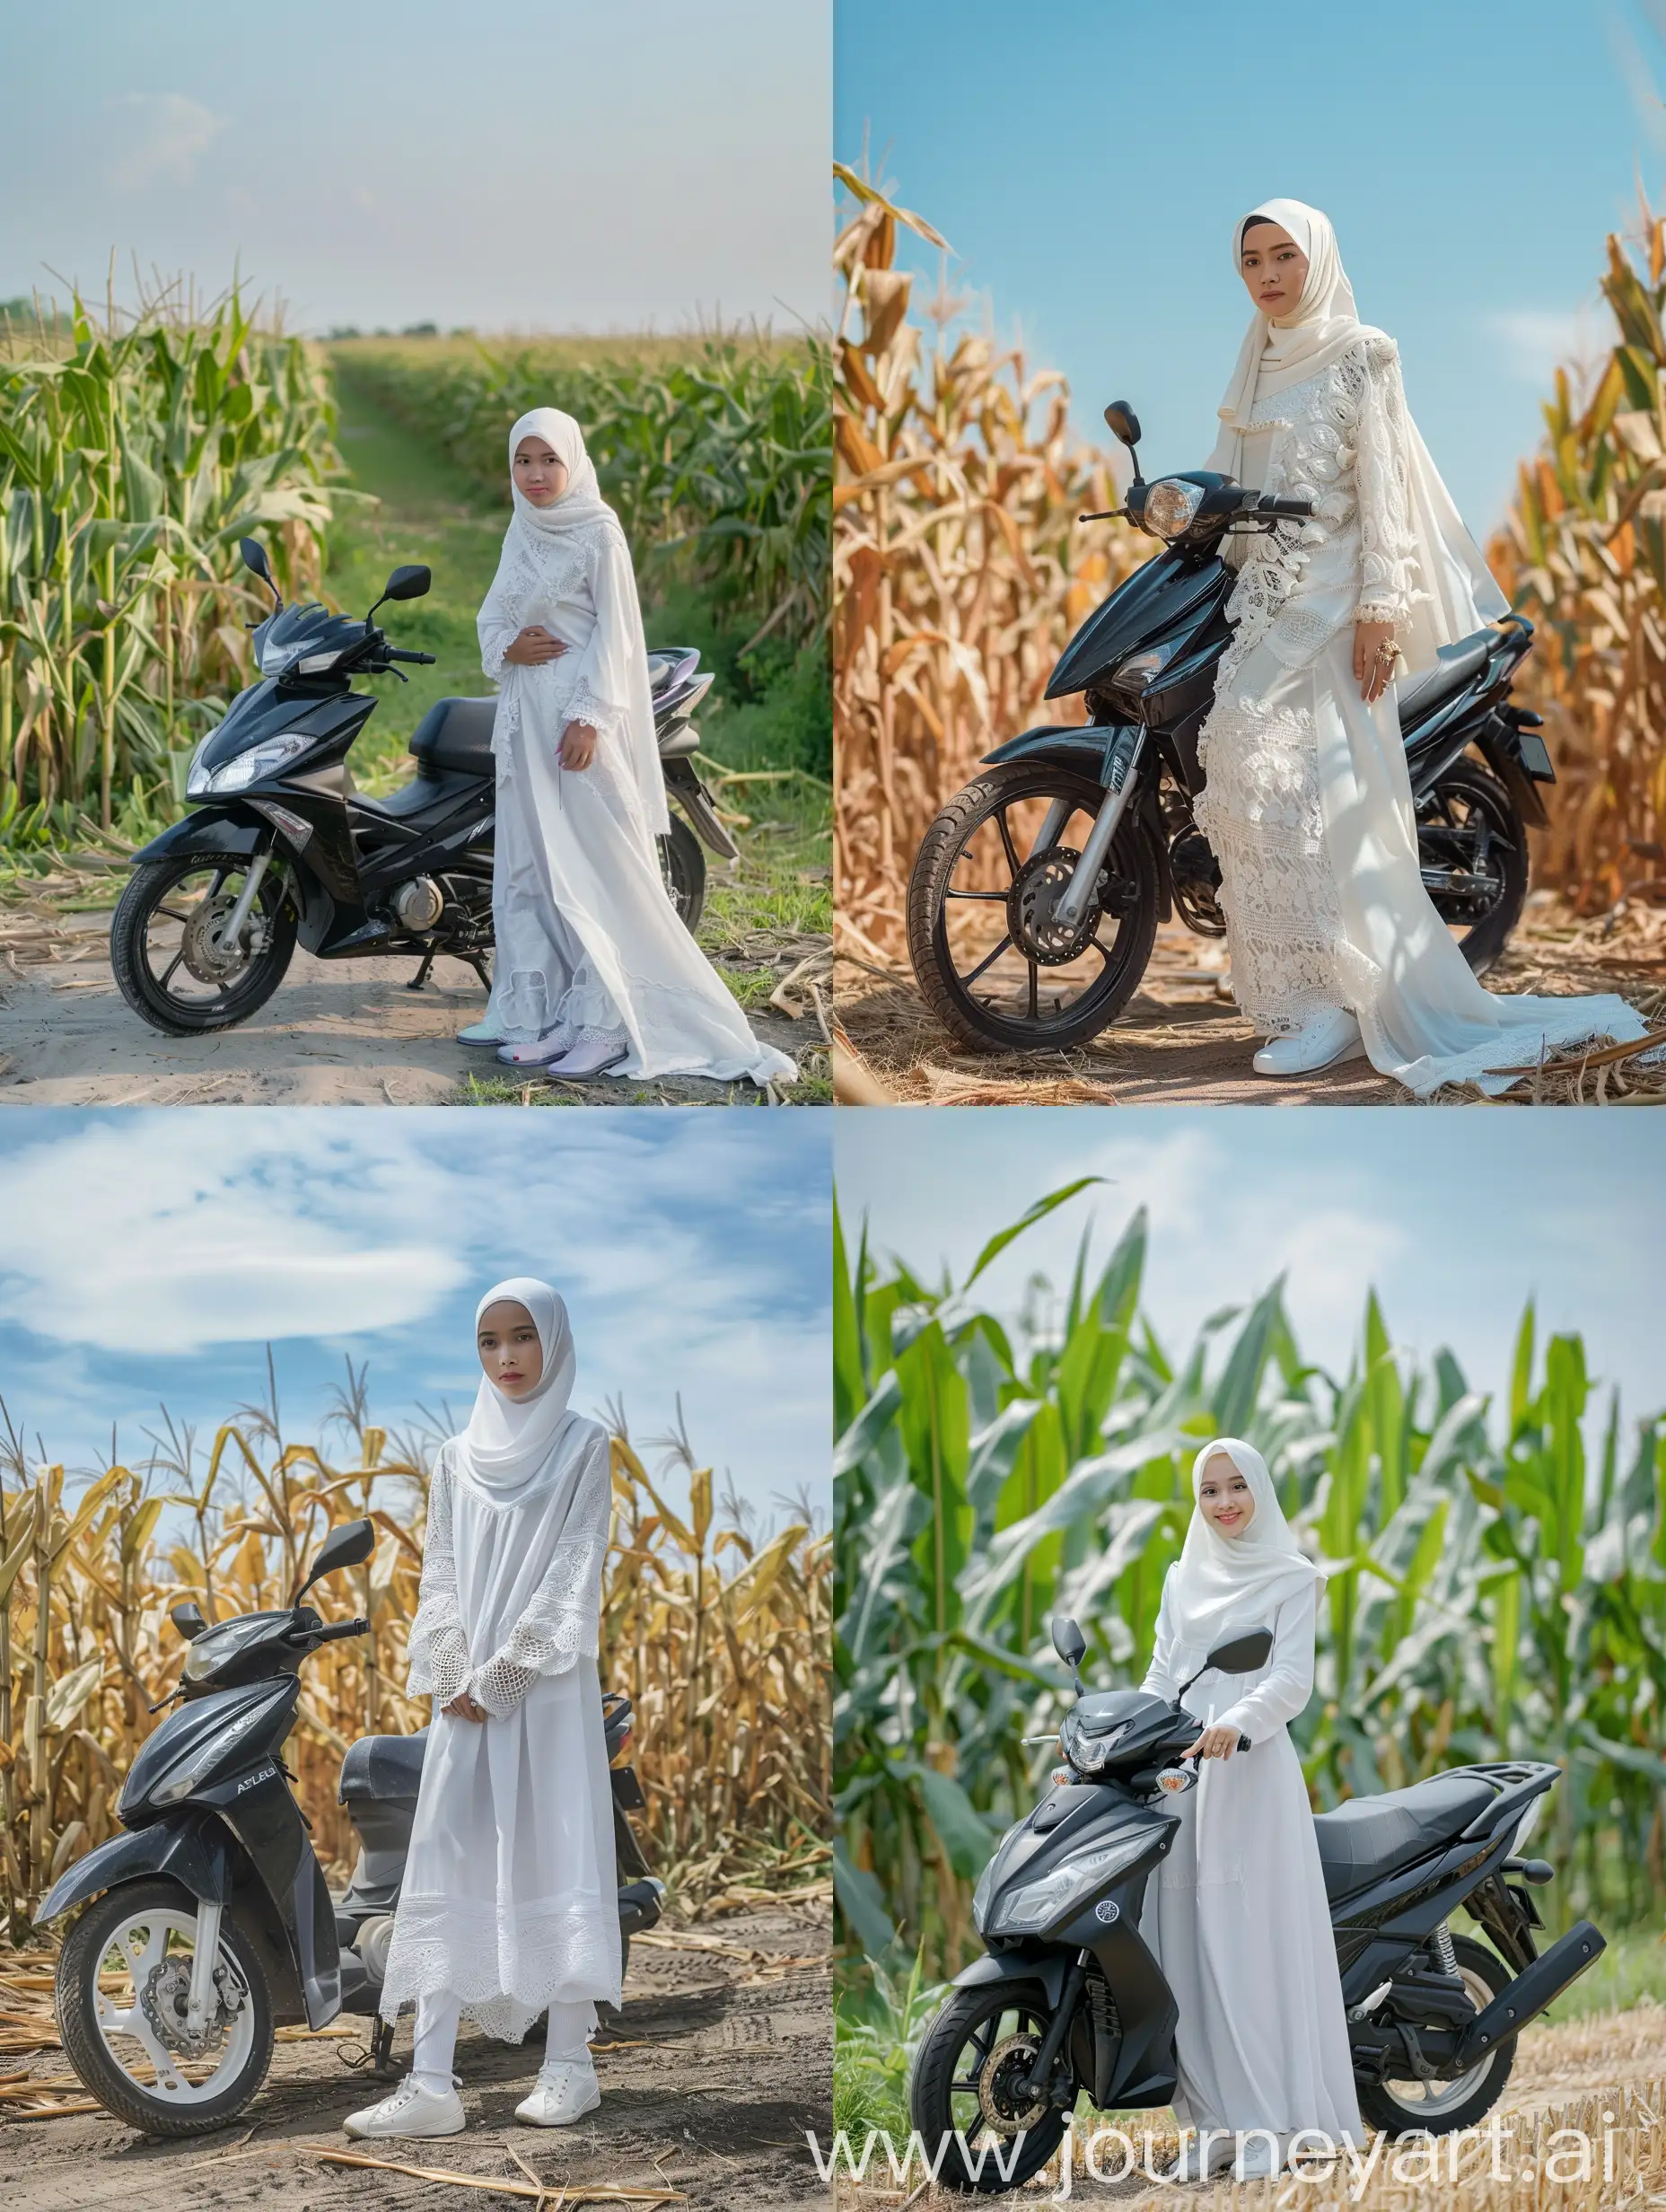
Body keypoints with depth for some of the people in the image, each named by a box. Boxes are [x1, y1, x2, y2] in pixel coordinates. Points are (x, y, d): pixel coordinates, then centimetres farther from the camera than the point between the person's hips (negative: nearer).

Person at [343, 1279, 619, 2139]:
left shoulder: (584, 1446, 1)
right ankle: (431, 2082, -2)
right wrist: (452, 1675, -7)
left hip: (547, 1688, -4)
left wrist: (502, 1674, -13)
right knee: (447, 1870, -1)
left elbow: (575, 1569, -6)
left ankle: (568, 2064, 5)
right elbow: (440, 1573, 9)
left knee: (555, 1858, -3)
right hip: (466, 1695, 4)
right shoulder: (456, 1458, 13)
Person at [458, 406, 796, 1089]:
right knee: (529, 865, 6)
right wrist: (506, 647, -6)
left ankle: (605, 1020, -7)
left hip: (578, 714, -7)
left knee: (594, 863, -7)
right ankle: (546, 1013, 10)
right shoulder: (520, 533, 12)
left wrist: (589, 717, -19)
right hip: (523, 712, 7)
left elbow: (612, 632, -11)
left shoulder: (599, 532, -7)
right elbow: (490, 615, 17)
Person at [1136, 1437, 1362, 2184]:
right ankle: (1212, 2116, 3)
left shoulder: (1291, 1578, 4)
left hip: (1253, 1769, -5)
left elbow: (1292, 1678, -7)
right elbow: (1162, 1673, 16)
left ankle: (1271, 2119, -5)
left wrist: (1236, 1722, -26)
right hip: (1180, 1770, 5)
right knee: (1188, 1945, 0)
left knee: (1258, 1940, -8)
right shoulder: (1182, 1580, 19)